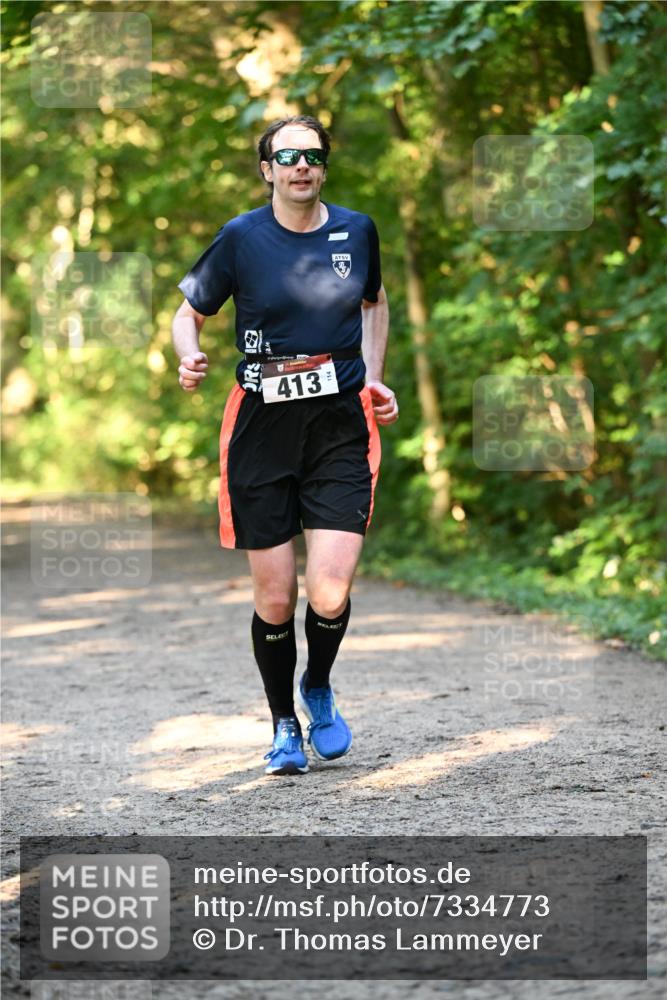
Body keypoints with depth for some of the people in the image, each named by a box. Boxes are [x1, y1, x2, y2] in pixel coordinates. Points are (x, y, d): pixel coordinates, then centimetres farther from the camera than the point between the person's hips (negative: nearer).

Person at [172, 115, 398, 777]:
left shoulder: (357, 231, 5)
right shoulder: (241, 238, -2)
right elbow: (190, 312, 8)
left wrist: (374, 379, 13)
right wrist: (190, 359, -13)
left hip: (341, 425, 1)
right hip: (263, 427, -1)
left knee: (330, 594, -12)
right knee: (274, 599, 1)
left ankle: (318, 690, 21)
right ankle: (284, 724, 26)